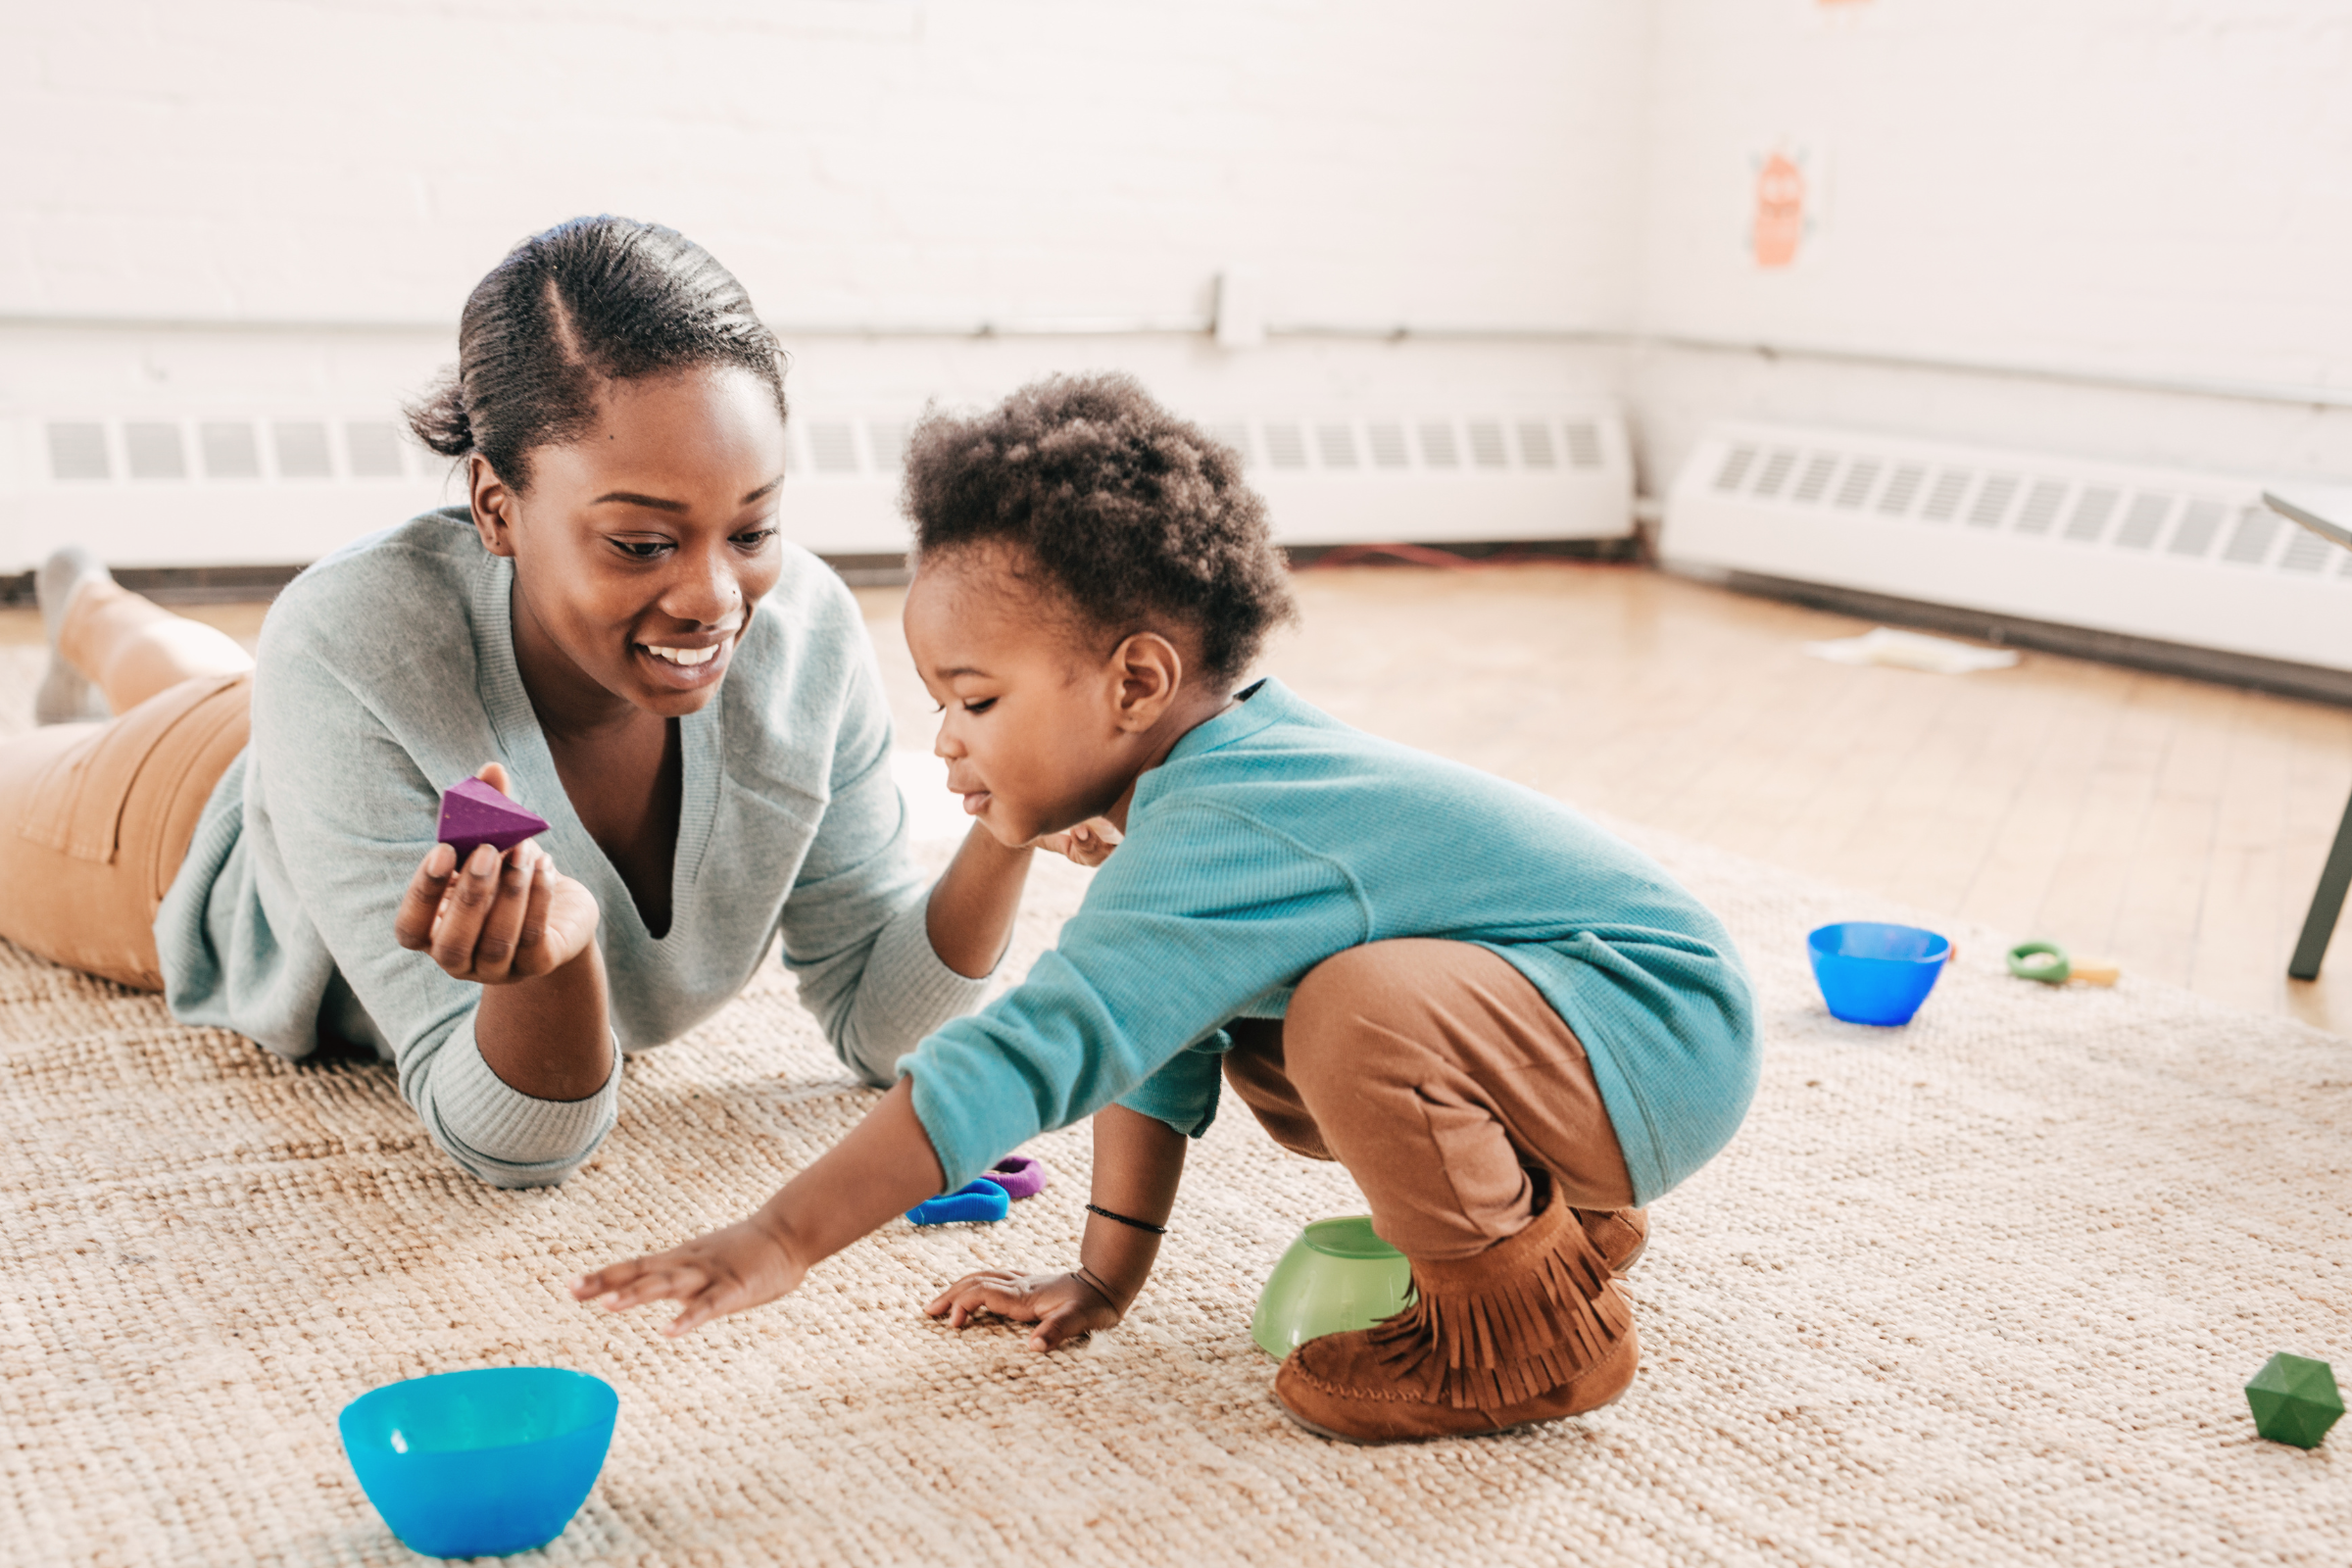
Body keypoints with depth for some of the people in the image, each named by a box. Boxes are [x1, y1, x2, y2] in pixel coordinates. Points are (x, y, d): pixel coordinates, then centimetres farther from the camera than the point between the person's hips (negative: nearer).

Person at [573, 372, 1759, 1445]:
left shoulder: (1208, 847, -26)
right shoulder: (1232, 758, 7)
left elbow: (1033, 1051, -34)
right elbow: (1153, 1041, 12)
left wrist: (783, 1238, -34)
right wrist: (1106, 1272, 12)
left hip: (1663, 1035, -10)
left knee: (1367, 1012, -33)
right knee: (1257, 1046, 14)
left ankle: (1535, 1331, -11)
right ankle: (1557, 1211, 19)